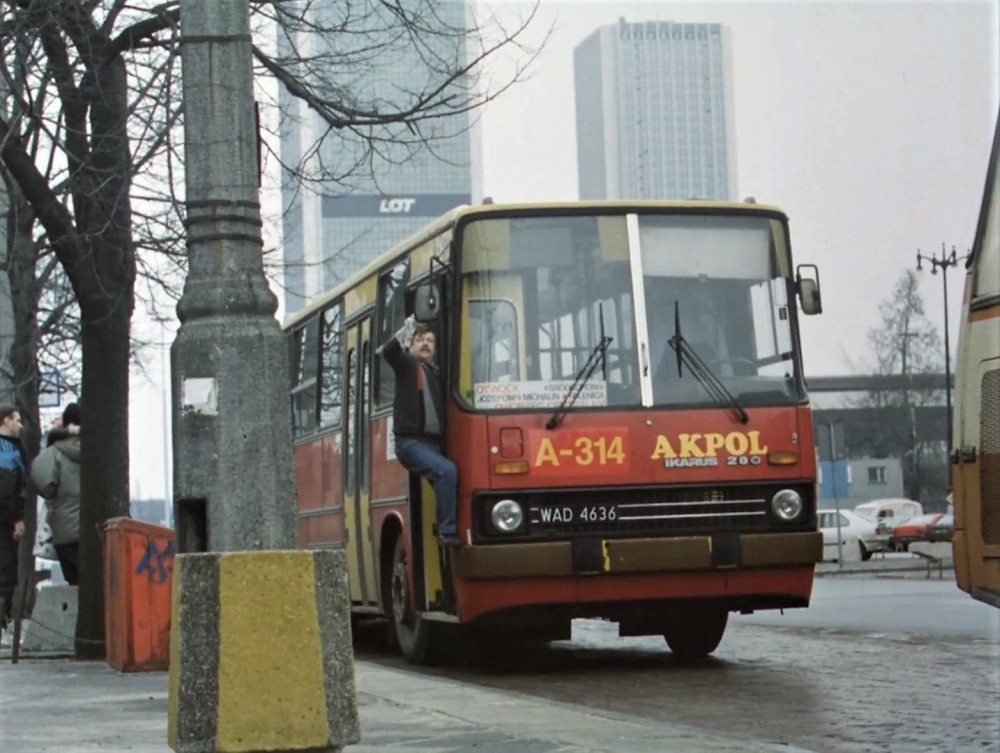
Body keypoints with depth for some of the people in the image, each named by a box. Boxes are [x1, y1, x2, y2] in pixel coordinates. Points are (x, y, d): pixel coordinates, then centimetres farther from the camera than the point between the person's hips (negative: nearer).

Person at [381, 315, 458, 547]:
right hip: (411, 442, -6)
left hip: (434, 442, 6)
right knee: (447, 470, -24)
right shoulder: (407, 365, 6)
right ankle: (447, 531, -24)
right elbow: (389, 351, -14)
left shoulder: (436, 373, 21)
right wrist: (406, 330, -23)